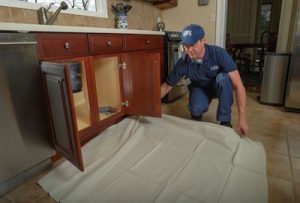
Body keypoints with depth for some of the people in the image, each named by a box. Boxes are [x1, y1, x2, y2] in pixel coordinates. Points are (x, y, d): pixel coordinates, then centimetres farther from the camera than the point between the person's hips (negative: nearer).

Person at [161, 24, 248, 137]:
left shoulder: (219, 54, -30)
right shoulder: (183, 63, -26)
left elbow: (238, 85, -33)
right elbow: (167, 86, -14)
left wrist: (242, 119, -39)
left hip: (219, 87, 1)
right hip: (200, 88, 0)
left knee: (223, 77, -35)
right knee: (197, 108, -34)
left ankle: (225, 122, -19)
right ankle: (197, 115, 6)